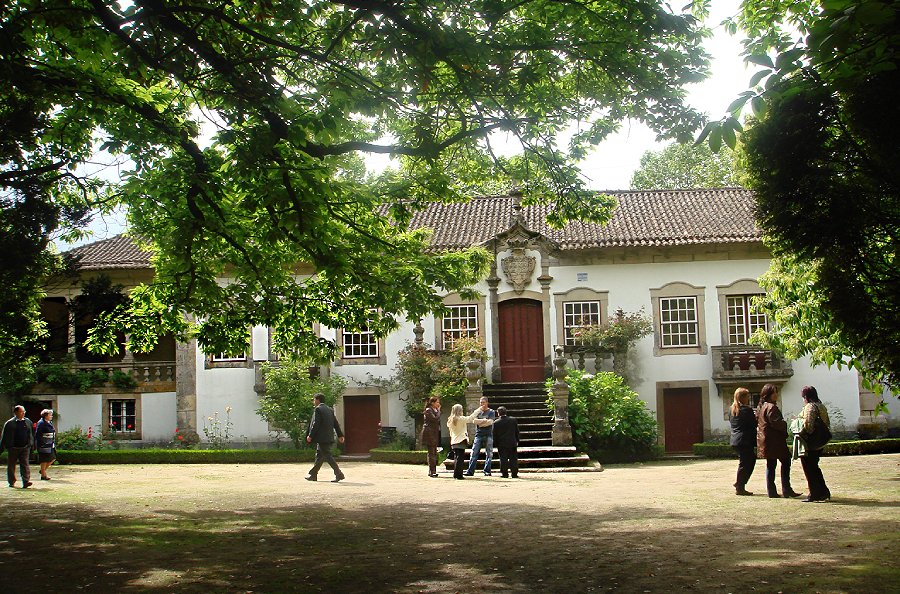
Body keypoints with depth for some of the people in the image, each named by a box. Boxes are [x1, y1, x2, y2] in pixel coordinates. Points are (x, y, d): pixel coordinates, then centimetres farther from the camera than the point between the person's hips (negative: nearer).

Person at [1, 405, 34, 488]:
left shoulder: (28, 422, 8)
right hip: (13, 447, -1)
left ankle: (26, 481, -15)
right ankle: (11, 482, 25)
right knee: (11, 466, 9)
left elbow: (31, 435, 18)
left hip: (25, 447, 1)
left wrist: (31, 445, 19)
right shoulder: (9, 423, -3)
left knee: (25, 464, -9)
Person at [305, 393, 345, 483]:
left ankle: (339, 474, -13)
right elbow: (336, 423, 14)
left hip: (322, 438, -9)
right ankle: (313, 475, 21)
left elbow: (315, 424, -17)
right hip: (329, 437, 9)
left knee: (328, 456, -8)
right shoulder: (329, 410, 14)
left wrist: (310, 436, -11)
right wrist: (340, 435, 16)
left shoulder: (318, 409, -11)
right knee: (319, 456, 15)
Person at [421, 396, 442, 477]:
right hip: (429, 433, -10)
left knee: (433, 453, 10)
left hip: (434, 433, 10)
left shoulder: (434, 410, 19)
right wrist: (438, 411, -11)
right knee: (432, 453, -10)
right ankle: (432, 472, -10)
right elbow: (435, 419, -21)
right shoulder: (428, 410, -10)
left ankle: (431, 471, 14)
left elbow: (437, 420, 16)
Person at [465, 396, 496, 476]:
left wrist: (480, 423, -3)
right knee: (474, 453, -3)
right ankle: (470, 471, -3)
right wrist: (484, 420, -9)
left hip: (488, 434, -2)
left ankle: (487, 471, 5)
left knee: (489, 454, -1)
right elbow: (474, 421, 0)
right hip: (479, 434, 2)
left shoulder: (491, 412, 5)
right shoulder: (477, 411, 14)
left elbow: (490, 422, -9)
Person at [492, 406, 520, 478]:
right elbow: (517, 432, 6)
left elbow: (494, 435, -2)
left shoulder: (496, 423, -7)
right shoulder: (513, 420, 0)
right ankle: (514, 473, 5)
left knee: (503, 459, 4)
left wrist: (496, 443, 8)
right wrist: (517, 441, 14)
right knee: (513, 459, 7)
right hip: (512, 443, 2)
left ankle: (504, 473, 2)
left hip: (502, 445, -2)